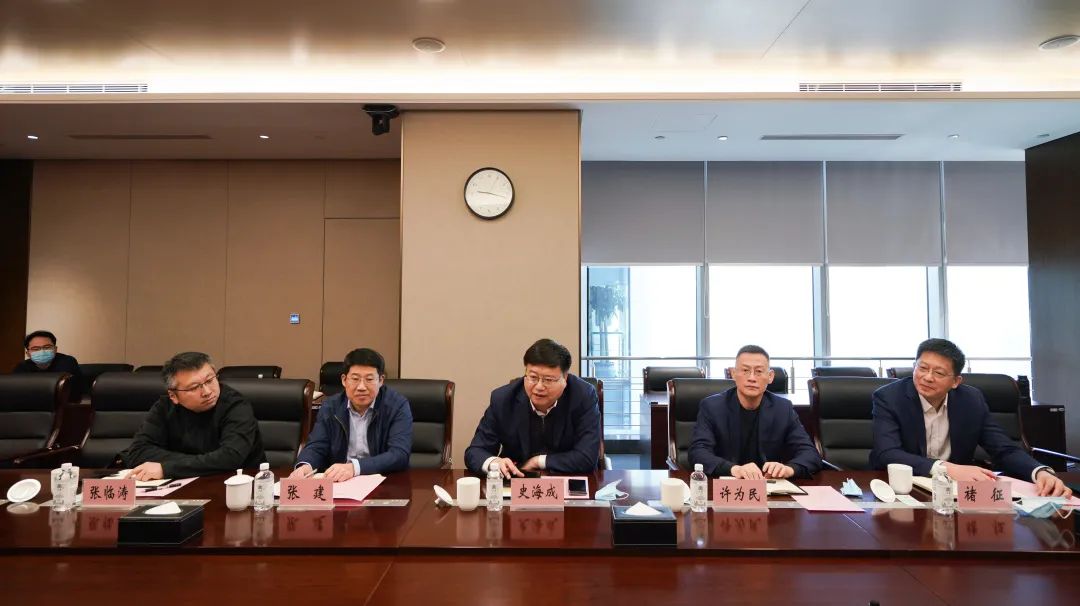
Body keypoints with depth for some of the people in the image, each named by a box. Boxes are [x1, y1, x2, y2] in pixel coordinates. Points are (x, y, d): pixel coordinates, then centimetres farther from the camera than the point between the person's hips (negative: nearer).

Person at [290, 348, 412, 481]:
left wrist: (354, 467, -31)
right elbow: (316, 447, 3)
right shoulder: (330, 407, 4)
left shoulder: (398, 405, -8)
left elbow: (400, 455, -18)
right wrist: (304, 466, -20)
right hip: (337, 483, 3)